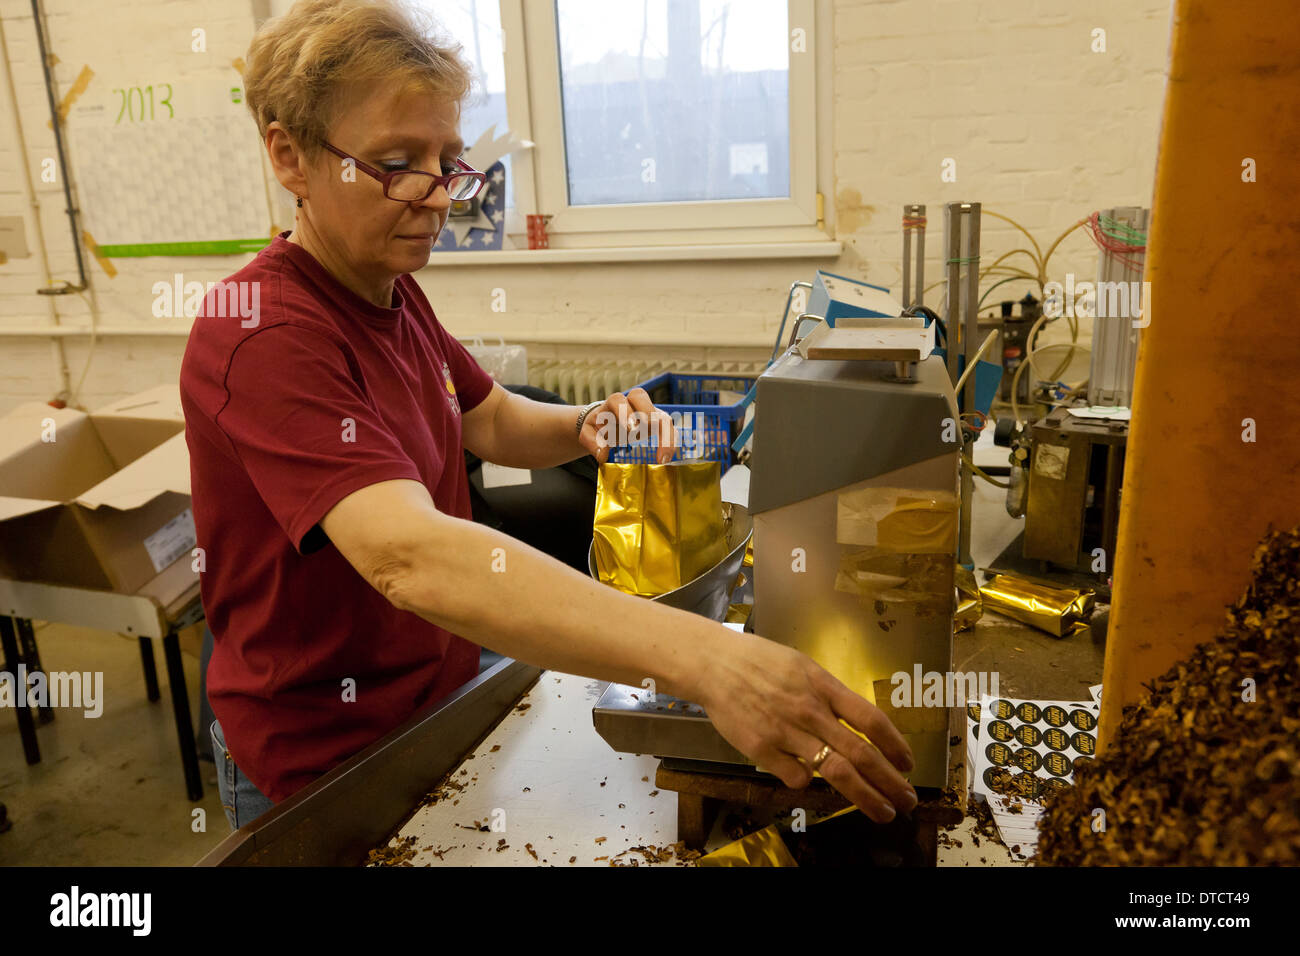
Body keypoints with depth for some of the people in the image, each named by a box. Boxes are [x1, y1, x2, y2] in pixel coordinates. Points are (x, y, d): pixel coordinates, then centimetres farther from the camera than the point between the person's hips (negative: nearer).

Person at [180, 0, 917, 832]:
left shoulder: (394, 293, 2)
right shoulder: (267, 334, -28)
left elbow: (494, 422, 11)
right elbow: (408, 556, -43)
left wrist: (584, 428, -14)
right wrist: (700, 658, -53)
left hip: (444, 692, 7)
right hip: (326, 770, -7)